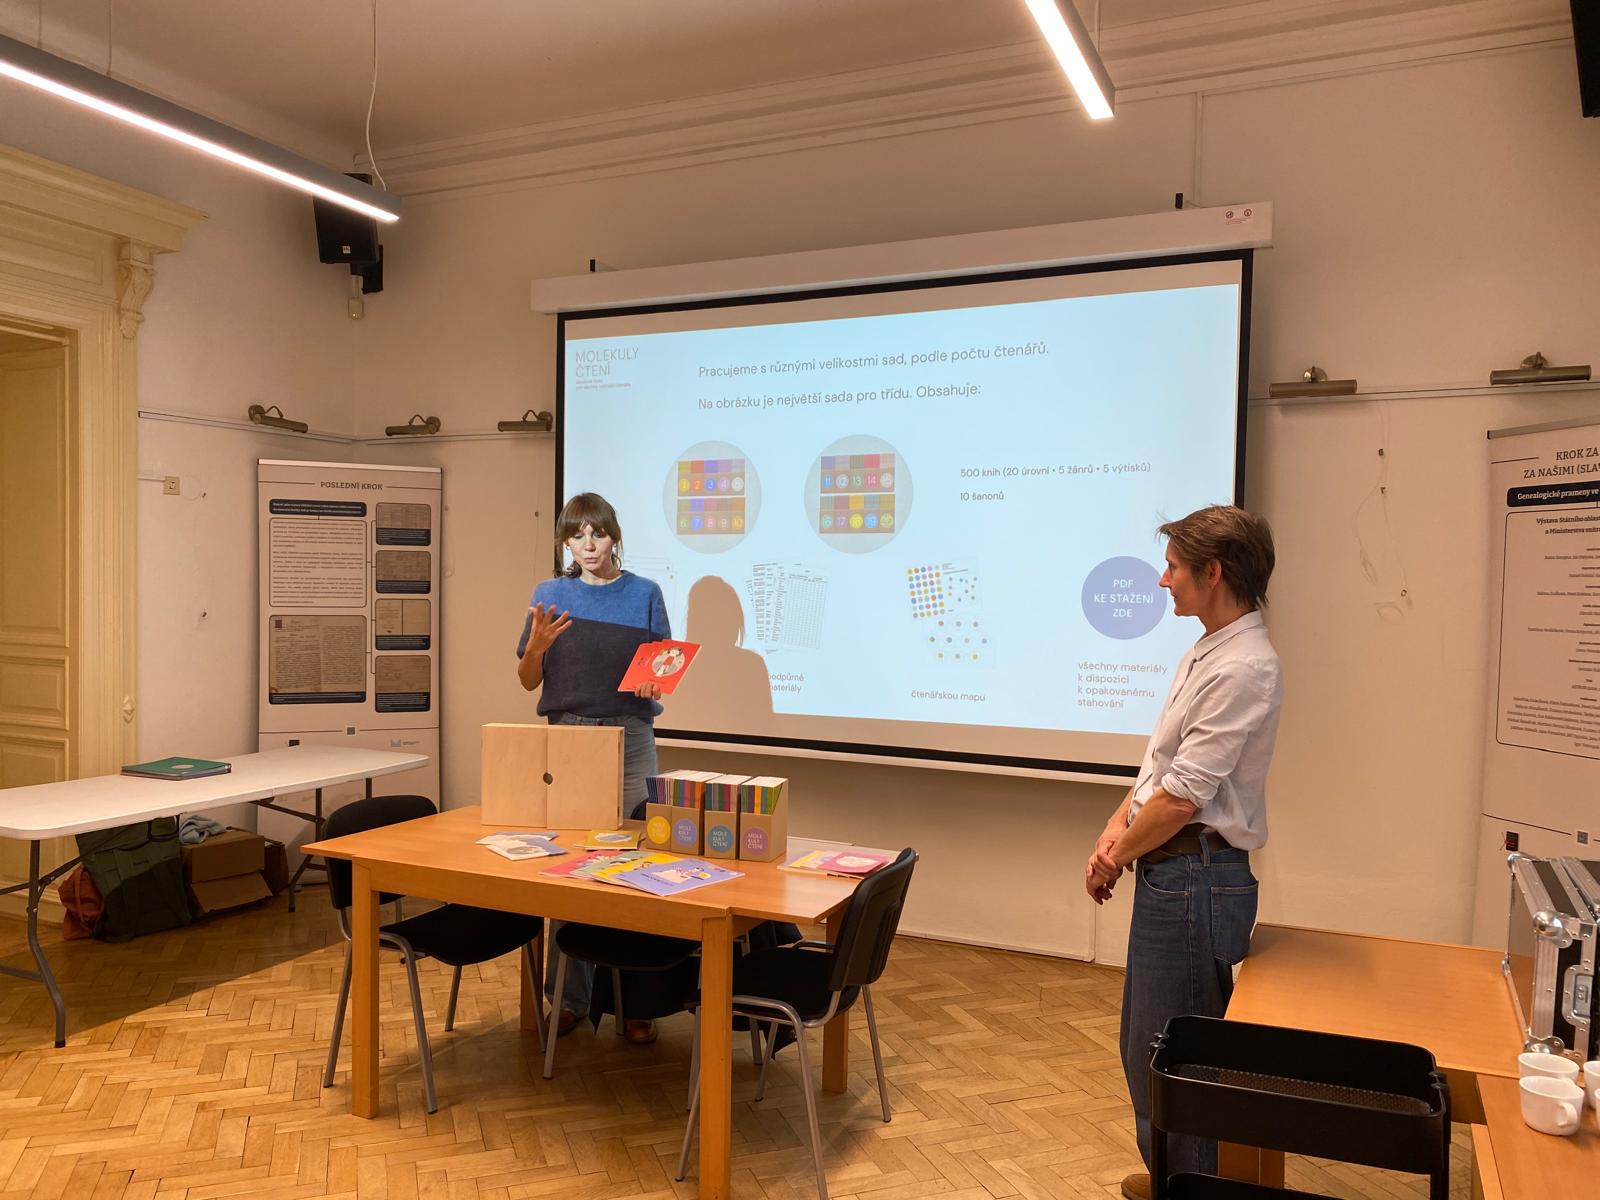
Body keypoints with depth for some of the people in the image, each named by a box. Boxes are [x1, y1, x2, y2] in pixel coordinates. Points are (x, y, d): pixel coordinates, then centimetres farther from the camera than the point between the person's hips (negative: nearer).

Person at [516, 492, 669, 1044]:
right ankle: (570, 997, 19)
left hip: (630, 737, -1)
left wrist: (654, 685, -14)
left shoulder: (643, 594, 4)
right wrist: (537, 645, -12)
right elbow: (528, 681, 8)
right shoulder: (550, 594, 6)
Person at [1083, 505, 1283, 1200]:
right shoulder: (1207, 653, 12)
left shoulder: (1243, 668, -20)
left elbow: (1182, 797, -20)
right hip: (1169, 873, 10)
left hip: (1193, 877, -10)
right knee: (1144, 1042, 22)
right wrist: (1117, 828, 4)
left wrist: (1118, 857, -7)